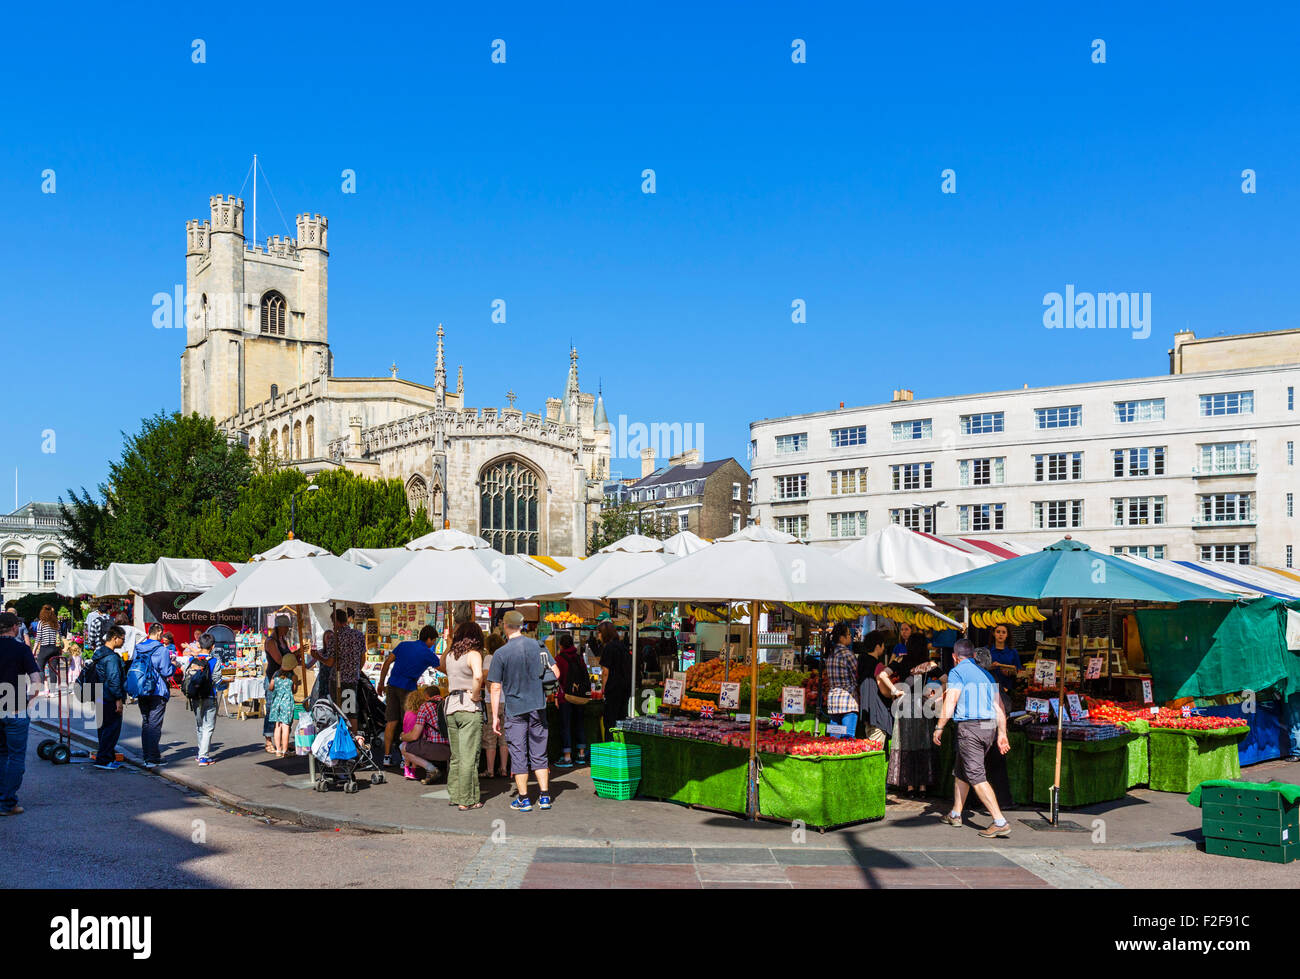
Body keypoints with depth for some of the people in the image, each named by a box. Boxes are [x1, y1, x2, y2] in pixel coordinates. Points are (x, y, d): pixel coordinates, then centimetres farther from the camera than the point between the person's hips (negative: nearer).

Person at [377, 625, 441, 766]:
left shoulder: (404, 645, 12)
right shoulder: (428, 654, -2)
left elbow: (387, 663, 10)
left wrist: (381, 683, 15)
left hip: (392, 685, 5)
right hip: (408, 688, -5)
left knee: (391, 721, 8)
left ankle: (387, 755, 10)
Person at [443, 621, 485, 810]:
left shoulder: (450, 654, 11)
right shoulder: (473, 654, -9)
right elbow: (478, 675, -28)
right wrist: (474, 695, -15)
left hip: (450, 705, 7)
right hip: (469, 708, -7)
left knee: (456, 755, 16)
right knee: (469, 756, -2)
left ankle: (454, 794, 23)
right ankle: (467, 800, 0)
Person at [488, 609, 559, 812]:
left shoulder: (501, 653, -9)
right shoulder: (538, 646, 0)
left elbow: (496, 688, -8)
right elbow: (556, 673, 1)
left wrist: (495, 716, -2)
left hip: (514, 709, -3)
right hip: (538, 706, 3)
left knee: (518, 755, 4)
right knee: (539, 754, 11)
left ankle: (524, 799, 7)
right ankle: (545, 797, 11)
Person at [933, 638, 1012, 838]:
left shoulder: (957, 672, -3)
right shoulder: (986, 675, 19)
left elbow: (950, 703, -12)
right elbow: (999, 708, 14)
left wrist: (939, 728, -5)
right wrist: (1002, 734, 15)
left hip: (969, 726, -8)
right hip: (989, 728, 8)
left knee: (976, 776, -8)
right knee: (960, 770, 21)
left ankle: (1000, 822, -16)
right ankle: (955, 815, 29)